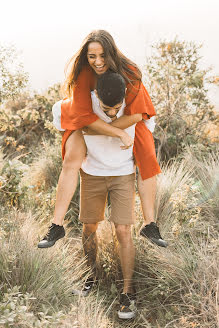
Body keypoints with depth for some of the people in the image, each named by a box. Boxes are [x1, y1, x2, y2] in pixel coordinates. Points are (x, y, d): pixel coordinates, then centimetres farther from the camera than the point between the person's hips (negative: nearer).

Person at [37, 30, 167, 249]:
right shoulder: (82, 73, -31)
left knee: (147, 159, -14)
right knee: (72, 159, -22)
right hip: (87, 119, -1)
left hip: (125, 118, 1)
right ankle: (56, 225, -15)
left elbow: (136, 113, -28)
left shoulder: (128, 72, -31)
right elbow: (85, 115, -31)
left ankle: (149, 225, -3)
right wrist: (120, 134, -34)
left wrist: (99, 132, -30)